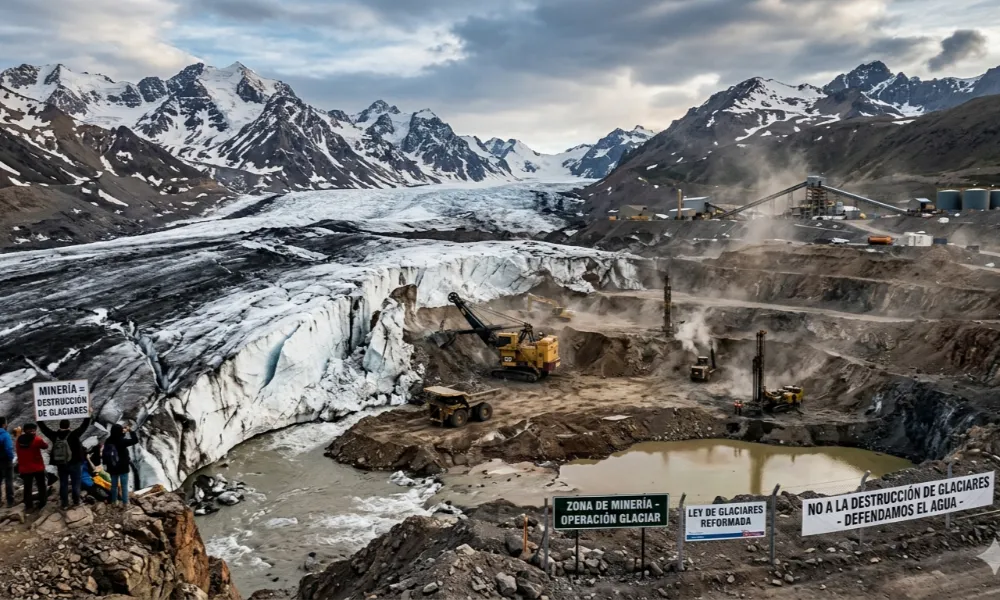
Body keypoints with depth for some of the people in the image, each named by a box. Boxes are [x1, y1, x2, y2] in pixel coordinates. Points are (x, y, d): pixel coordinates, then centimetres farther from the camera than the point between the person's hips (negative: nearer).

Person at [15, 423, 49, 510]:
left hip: (24, 468, 3)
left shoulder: (19, 439, -3)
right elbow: (45, 446, 1)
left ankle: (28, 505, 16)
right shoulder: (37, 440, -16)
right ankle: (42, 503, 15)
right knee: (41, 486, 12)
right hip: (38, 467, -3)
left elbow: (19, 453, 8)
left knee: (27, 487, 12)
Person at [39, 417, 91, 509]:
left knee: (63, 484, 10)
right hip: (74, 464, -3)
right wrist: (88, 416, -5)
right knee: (75, 483, 10)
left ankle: (64, 504, 13)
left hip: (60, 464, 3)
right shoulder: (73, 434, -15)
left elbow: (43, 428, 3)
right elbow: (84, 426, -12)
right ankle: (76, 501, 18)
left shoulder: (54, 436, -7)